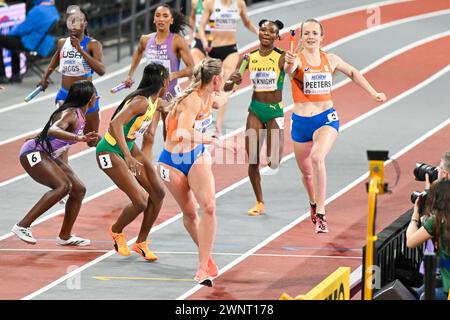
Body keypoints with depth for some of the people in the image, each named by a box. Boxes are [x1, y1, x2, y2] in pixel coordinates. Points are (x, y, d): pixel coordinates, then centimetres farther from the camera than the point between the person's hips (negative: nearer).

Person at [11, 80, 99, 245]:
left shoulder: (80, 114, 7)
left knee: (79, 189, 6)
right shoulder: (70, 114, -22)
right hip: (32, 153, -10)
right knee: (63, 186, -28)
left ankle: (64, 237, 17)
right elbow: (52, 130, -43)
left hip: (47, 155, 10)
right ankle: (22, 226, -28)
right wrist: (78, 137, -54)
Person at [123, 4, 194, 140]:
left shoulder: (177, 40, -12)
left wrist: (173, 75, -29)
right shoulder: (146, 40, 2)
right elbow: (138, 52, 27)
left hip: (171, 93, -4)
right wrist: (130, 74, 24)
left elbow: (191, 68, -14)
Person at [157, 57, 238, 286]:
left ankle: (203, 267, -13)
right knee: (189, 213, 6)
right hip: (173, 162, -6)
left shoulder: (209, 98, -2)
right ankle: (205, 257, 29)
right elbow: (184, 133, -43)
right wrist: (216, 142, -42)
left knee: (208, 207, -15)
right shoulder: (192, 100, -27)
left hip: (197, 157, 6)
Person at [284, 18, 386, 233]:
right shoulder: (297, 59, -9)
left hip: (326, 118, 0)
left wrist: (373, 94, 19)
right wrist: (290, 64, -59)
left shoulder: (330, 60, 1)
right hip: (301, 121, 0)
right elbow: (290, 69, -35)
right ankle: (313, 203, 50)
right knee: (306, 172, 15)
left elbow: (353, 73, 20)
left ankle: (320, 215, -27)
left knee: (317, 158, -29)